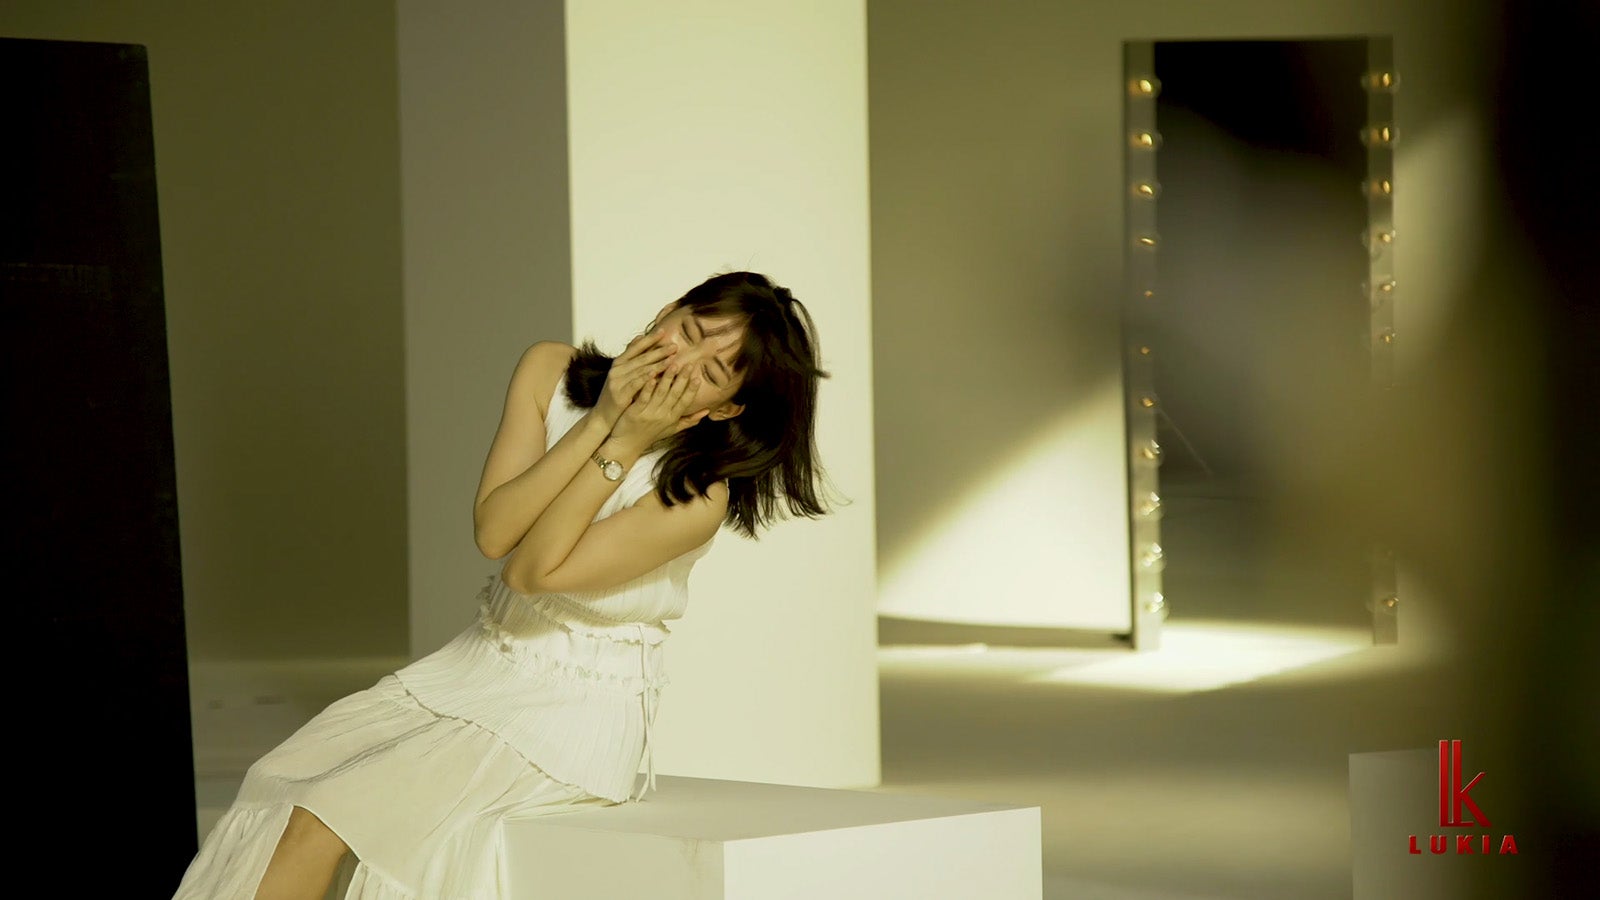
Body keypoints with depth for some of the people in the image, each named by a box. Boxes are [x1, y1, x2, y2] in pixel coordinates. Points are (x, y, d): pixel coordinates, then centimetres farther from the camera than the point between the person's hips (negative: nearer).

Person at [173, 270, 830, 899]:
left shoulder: (699, 495, -17)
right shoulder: (549, 373, -2)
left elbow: (535, 569, -19)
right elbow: (492, 531, -11)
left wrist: (627, 442, -21)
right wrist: (598, 420, -17)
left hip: (577, 711, -6)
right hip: (476, 664, 6)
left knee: (325, 817, -21)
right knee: (277, 781, -13)